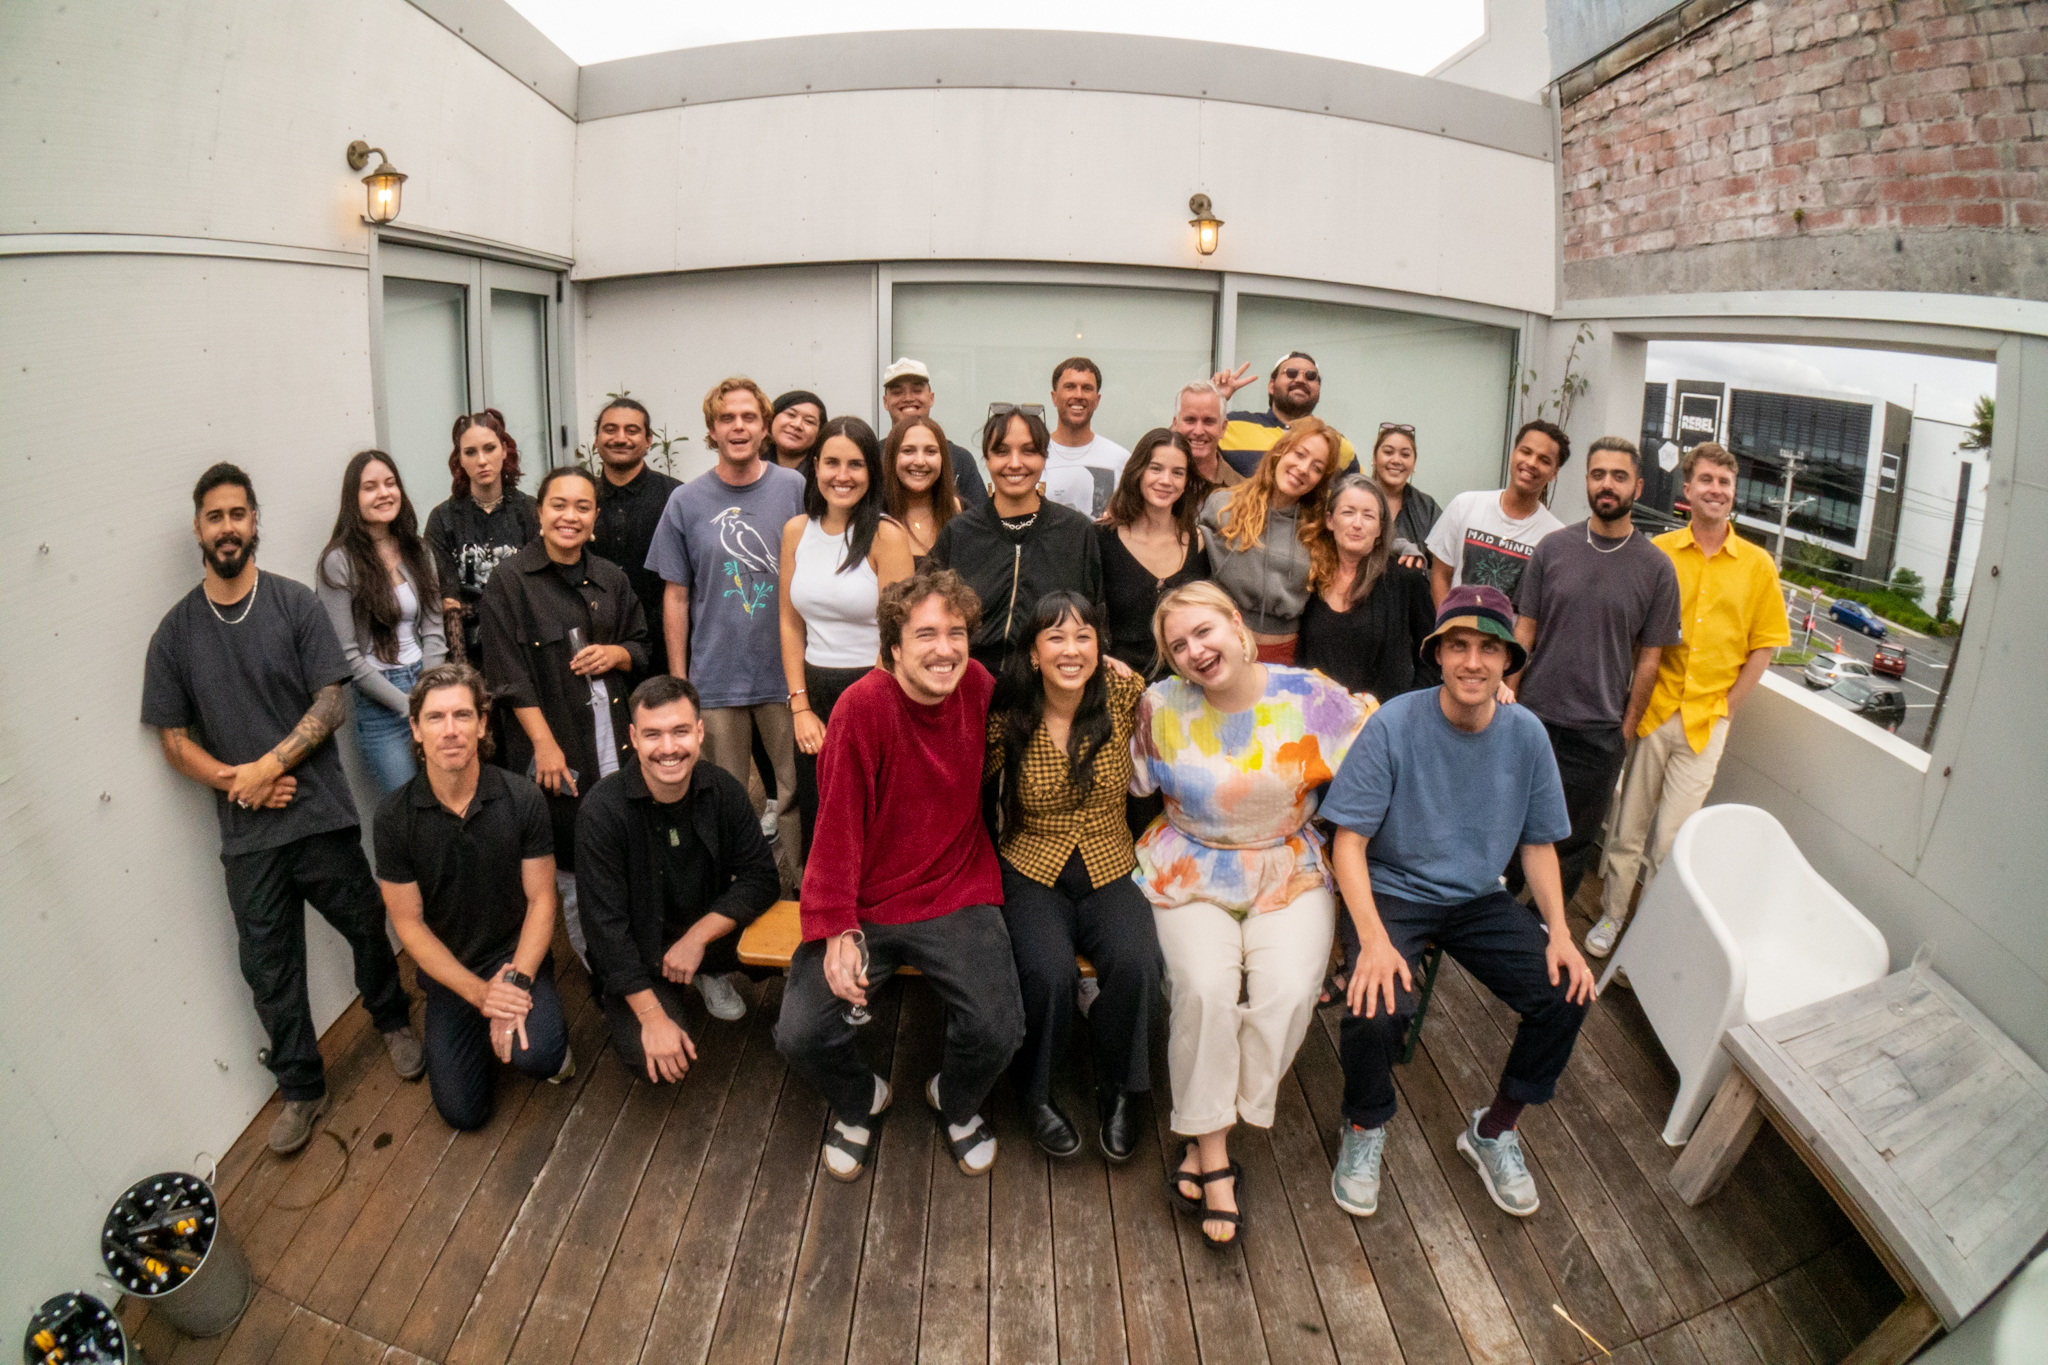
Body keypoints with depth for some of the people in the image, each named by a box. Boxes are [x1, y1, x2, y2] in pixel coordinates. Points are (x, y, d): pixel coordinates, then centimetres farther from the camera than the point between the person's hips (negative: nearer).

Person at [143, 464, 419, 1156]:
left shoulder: (295, 604, -2)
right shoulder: (175, 632, 3)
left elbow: (331, 701, -6)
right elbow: (173, 736, 5)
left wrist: (268, 766, -15)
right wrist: (233, 780, -11)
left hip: (320, 813, -1)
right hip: (245, 831, 1)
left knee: (367, 926, 11)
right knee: (270, 968, 8)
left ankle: (392, 1020, 39)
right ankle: (300, 1089, 25)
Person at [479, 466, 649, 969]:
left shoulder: (610, 578, 11)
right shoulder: (510, 581, -3)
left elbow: (641, 648, 20)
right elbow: (509, 673, -7)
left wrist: (615, 653, -4)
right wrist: (545, 743, -13)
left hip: (612, 736, 4)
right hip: (553, 743, -4)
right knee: (569, 869, 0)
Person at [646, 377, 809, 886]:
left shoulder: (795, 489, 0)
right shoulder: (686, 501, 3)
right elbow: (676, 596, 6)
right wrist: (677, 680, 4)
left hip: (786, 674, 0)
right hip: (715, 679, 1)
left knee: (796, 792, 6)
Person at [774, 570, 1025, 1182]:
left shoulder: (977, 685, -3)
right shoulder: (863, 706, -17)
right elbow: (837, 828, -13)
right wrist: (837, 931, -19)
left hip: (956, 896, 2)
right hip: (866, 906, -2)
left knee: (998, 1029, -17)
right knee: (801, 1034, -15)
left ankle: (956, 1102, 22)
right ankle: (859, 1100, 23)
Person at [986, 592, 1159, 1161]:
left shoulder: (1124, 697, -5)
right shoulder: (1008, 718, -5)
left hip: (1110, 870, 1)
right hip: (1033, 872, -1)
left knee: (1134, 965, -28)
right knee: (1050, 974, -28)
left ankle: (1117, 1091, 1)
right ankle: (1036, 1094, 3)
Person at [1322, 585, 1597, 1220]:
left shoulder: (1526, 735, -3)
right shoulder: (1393, 725, -16)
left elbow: (1538, 844, 8)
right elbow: (1349, 840, -15)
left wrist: (1559, 931, -7)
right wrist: (1373, 938, -28)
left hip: (1478, 899, 5)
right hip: (1392, 892, -4)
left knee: (1568, 994, -15)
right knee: (1376, 1010, -29)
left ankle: (1494, 1130, 13)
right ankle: (1365, 1127, 7)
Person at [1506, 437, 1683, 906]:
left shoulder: (1656, 567, -2)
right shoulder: (1553, 548, 1)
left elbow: (1648, 658, 2)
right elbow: (1523, 633, 3)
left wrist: (1626, 729, 0)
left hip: (1598, 734, -1)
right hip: (1533, 719, 1)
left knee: (1573, 844, 10)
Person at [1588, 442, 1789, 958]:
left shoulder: (1757, 565, 2)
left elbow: (1762, 647, 7)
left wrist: (1724, 709, 0)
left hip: (1706, 720, 0)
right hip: (1650, 709, 0)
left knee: (1672, 836, 1)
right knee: (1629, 823, 9)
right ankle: (1612, 915, 24)